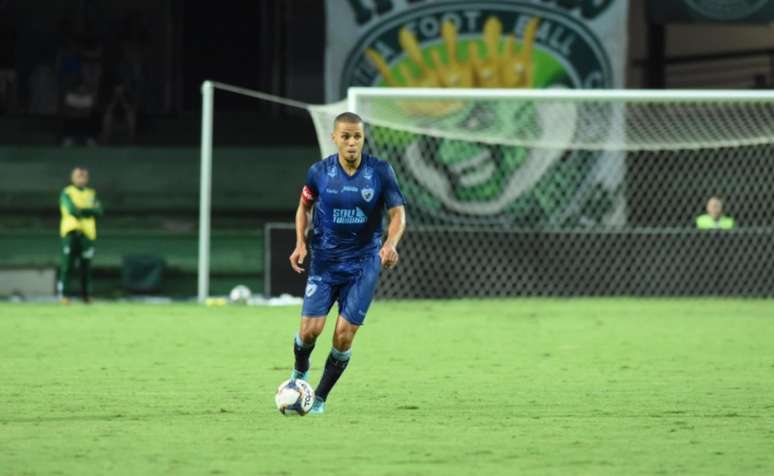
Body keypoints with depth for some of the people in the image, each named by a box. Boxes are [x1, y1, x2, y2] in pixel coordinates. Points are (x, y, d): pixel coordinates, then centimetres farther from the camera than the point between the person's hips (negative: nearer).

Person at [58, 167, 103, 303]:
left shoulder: (91, 194, 16)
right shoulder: (66, 193, 5)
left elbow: (98, 211, 0)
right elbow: (71, 209, -12)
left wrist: (81, 211, -10)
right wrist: (88, 212, -6)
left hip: (87, 233, 4)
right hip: (70, 231, -4)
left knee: (86, 266, 3)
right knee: (67, 264, -10)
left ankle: (86, 295, 10)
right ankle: (64, 295, -11)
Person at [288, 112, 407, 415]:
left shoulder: (380, 172, -9)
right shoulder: (319, 172, -5)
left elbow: (398, 213, -6)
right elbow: (304, 207, 12)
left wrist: (391, 243, -25)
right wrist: (300, 243, -3)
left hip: (363, 263, -1)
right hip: (324, 261, 1)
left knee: (344, 334, -6)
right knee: (310, 329, -10)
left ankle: (320, 397, 12)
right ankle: (299, 373, 24)